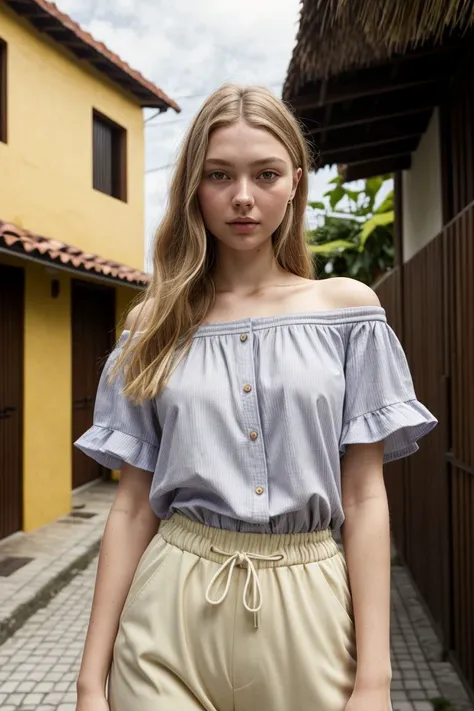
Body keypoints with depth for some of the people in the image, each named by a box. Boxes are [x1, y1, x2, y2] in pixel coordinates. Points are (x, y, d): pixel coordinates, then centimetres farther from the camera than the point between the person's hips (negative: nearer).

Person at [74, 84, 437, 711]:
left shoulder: (347, 307, -1)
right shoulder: (154, 328, 2)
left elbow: (365, 497, -3)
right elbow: (133, 504, 2)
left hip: (308, 608, 0)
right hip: (174, 610, 1)